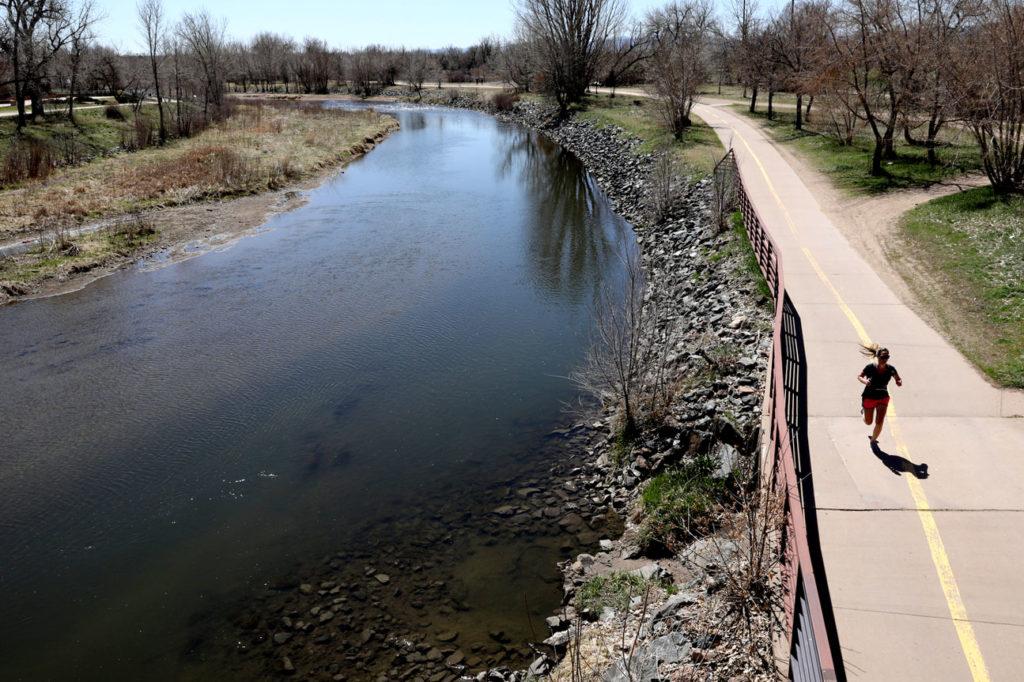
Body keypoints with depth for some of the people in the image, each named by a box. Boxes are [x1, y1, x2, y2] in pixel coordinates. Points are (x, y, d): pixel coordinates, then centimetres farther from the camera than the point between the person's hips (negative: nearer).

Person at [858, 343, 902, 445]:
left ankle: (873, 440, 20)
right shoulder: (870, 367, -20)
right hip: (869, 397, -1)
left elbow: (899, 379, 2)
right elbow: (859, 377, -7)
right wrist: (864, 381, -29)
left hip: (883, 398, 2)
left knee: (879, 423, -7)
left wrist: (899, 382, -22)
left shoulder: (890, 369, -13)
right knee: (868, 422, 14)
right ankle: (865, 412, 51)